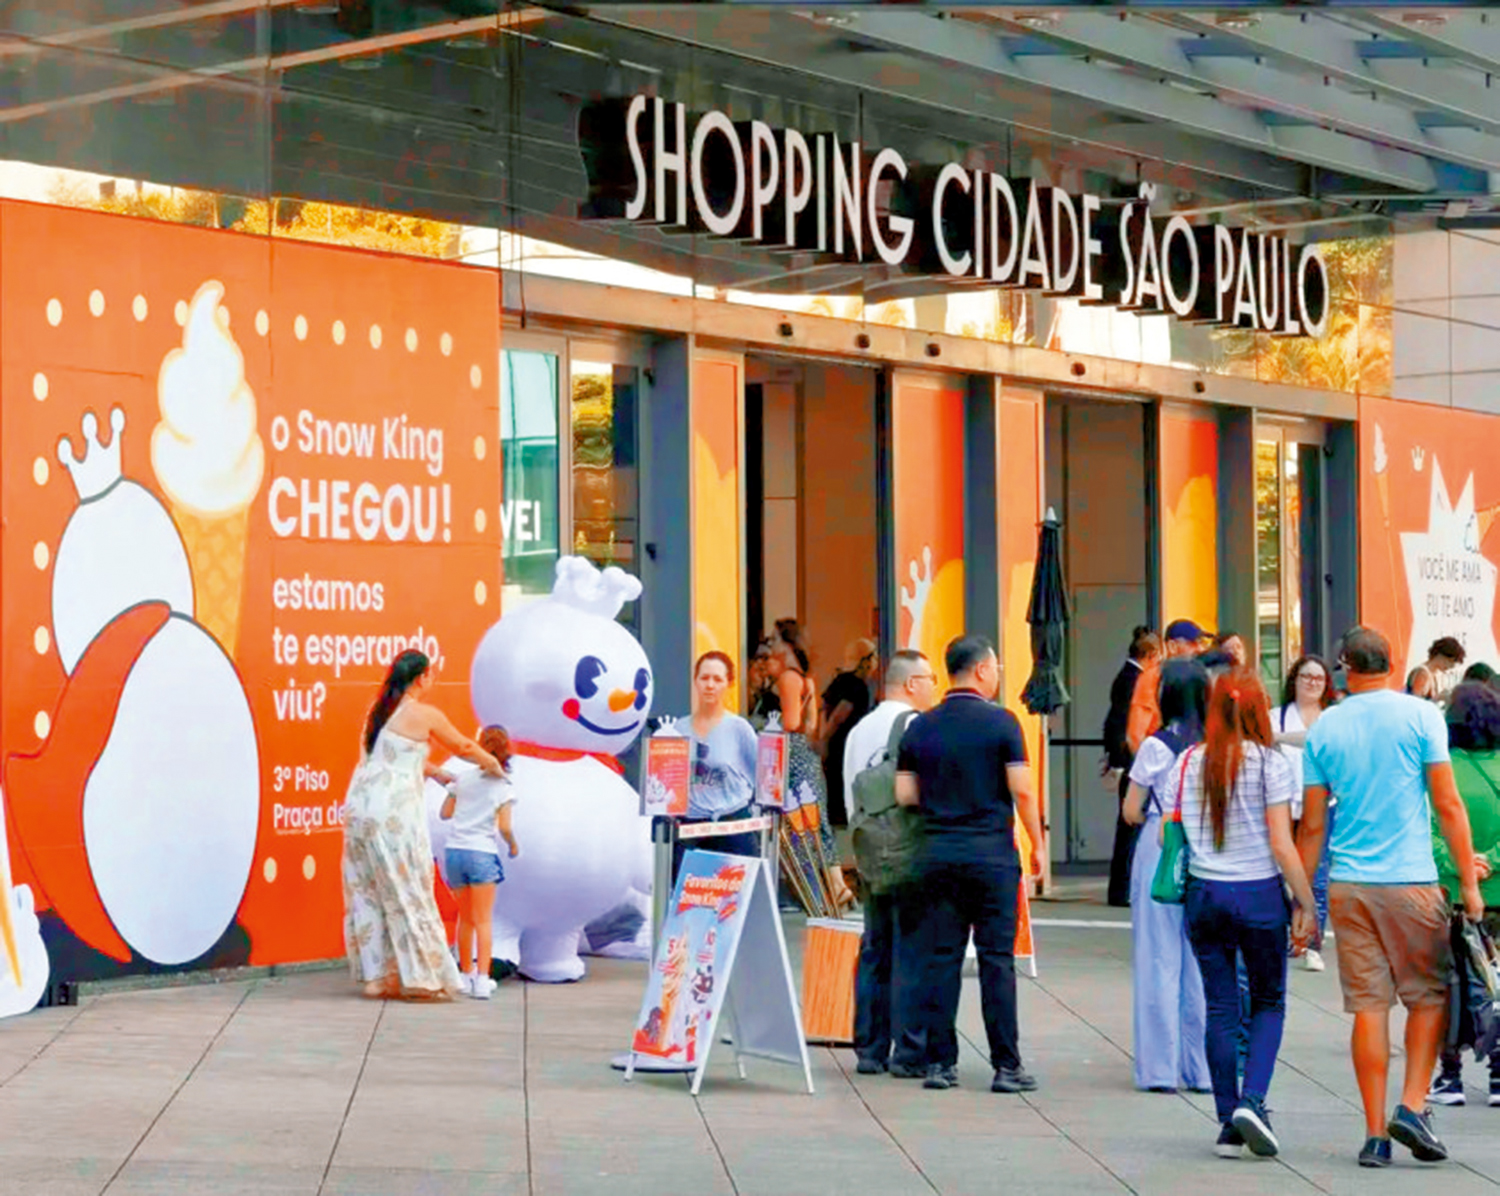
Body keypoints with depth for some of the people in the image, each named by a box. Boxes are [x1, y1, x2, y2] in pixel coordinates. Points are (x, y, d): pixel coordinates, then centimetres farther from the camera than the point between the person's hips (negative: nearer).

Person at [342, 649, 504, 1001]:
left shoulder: (379, 712, 15)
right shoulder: (425, 715, -6)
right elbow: (464, 747, 8)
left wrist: (436, 773, 44)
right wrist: (492, 764, 28)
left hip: (361, 804, 7)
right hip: (393, 811, -7)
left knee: (367, 892, 10)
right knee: (409, 893, 0)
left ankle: (376, 975, 13)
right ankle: (421, 977, 3)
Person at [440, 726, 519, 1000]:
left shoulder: (463, 780, 7)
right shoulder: (503, 787, -3)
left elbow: (444, 813, 13)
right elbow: (504, 827, -9)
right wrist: (513, 846, 9)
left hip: (454, 852, 4)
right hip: (482, 854, -4)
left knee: (466, 918, 17)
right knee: (483, 921, -1)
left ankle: (466, 975, 24)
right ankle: (482, 980, -11)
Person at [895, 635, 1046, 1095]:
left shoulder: (920, 727, 6)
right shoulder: (999, 722, -6)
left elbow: (904, 794, 5)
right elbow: (1022, 790, -9)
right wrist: (1037, 845, 0)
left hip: (938, 851, 4)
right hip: (991, 851, -4)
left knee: (941, 957, 6)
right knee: (996, 958, -1)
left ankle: (940, 1061, 6)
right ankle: (1006, 1065, -1)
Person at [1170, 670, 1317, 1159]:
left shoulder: (1188, 763, 2)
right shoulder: (1269, 762, -7)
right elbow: (1281, 843, -9)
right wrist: (1306, 903, -3)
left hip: (1204, 894, 3)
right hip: (1259, 896, -3)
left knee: (1220, 1008, 8)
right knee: (1269, 1004, 10)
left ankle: (1229, 1121, 8)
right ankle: (1252, 1100, -9)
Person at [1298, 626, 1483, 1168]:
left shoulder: (1324, 728, 6)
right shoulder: (1420, 716, -2)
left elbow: (1312, 825, 7)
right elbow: (1447, 804, -5)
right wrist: (1469, 883, 0)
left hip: (1348, 884, 3)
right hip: (1411, 880, -3)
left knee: (1368, 1006, 4)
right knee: (1429, 995, 11)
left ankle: (1375, 1132, 2)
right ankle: (1412, 1107, -2)